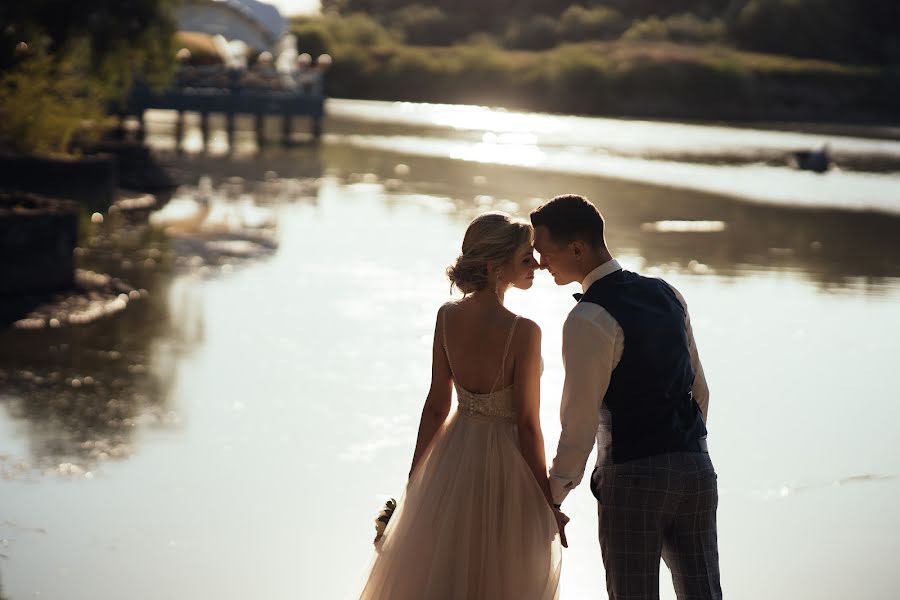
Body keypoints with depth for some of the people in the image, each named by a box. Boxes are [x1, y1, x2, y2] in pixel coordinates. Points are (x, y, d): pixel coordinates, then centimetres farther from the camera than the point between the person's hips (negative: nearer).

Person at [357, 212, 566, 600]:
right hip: (505, 467, -5)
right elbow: (527, 426, -18)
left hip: (453, 460, 5)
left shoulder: (447, 317, -8)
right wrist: (549, 505, -9)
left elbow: (436, 405, -1)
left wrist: (414, 476, 11)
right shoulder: (523, 333, -23)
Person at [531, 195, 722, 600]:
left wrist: (552, 498, -5)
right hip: (695, 467, 7)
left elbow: (580, 425, -14)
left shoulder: (590, 320, -15)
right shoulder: (666, 294, 8)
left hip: (632, 475, -7)